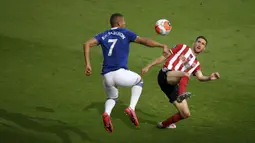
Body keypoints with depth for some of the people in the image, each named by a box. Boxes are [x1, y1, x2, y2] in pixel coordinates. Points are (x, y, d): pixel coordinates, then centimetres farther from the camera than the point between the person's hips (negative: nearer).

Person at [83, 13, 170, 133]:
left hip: (107, 77, 4)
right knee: (138, 80, 28)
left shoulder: (103, 35, 16)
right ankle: (132, 108, 8)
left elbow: (87, 44, 3)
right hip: (120, 74, -4)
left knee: (112, 98, 31)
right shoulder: (125, 33, 7)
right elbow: (145, 41, 2)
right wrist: (163, 46, 8)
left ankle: (107, 113, -4)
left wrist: (87, 64, 1)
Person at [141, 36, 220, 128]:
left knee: (186, 114, -1)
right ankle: (182, 94, -60)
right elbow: (165, 57, 14)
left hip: (173, 86, 6)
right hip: (165, 75, -5)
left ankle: (164, 124, 21)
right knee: (186, 74, -35)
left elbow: (200, 77, 6)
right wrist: (148, 66, 8)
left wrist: (209, 78, -16)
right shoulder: (183, 48, 17)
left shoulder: (196, 64, 26)